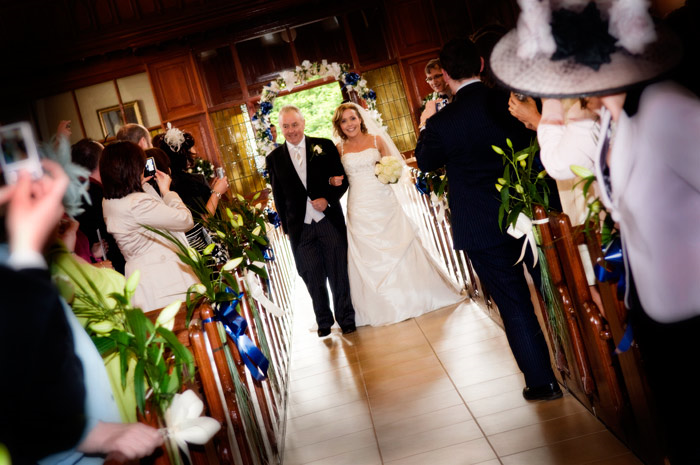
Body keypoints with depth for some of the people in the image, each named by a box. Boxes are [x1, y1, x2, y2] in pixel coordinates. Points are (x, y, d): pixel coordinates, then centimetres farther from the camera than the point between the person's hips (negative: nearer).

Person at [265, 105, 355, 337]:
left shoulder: (324, 146, 2)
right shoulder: (274, 158, 4)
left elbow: (342, 179, 3)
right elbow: (279, 196, 7)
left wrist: (328, 199, -13)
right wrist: (286, 227, 4)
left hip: (329, 220, -1)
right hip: (300, 228, 1)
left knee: (339, 273, 7)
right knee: (313, 278, 8)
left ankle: (346, 318, 24)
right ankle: (324, 321, 26)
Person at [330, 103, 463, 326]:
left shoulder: (376, 139, 3)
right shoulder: (340, 149, 4)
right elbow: (337, 178, 11)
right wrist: (334, 181, -11)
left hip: (384, 203, 0)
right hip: (360, 209, 0)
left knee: (397, 246, 3)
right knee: (368, 256, 2)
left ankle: (413, 297, 19)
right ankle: (383, 306, 14)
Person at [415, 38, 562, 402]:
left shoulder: (442, 123, -14)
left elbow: (426, 162, 4)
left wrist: (425, 125, 16)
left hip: (483, 228, -4)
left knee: (514, 304, 8)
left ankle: (542, 381, 18)